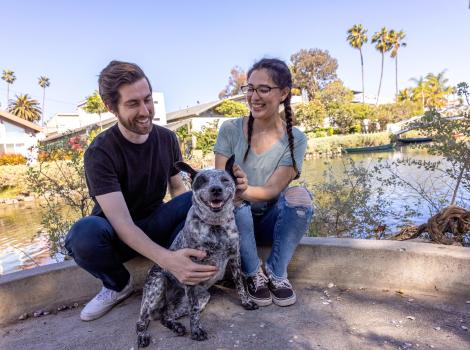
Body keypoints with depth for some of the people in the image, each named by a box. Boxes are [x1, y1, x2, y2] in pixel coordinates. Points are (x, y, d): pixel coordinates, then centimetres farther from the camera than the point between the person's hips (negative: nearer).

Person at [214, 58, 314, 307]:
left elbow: (272, 190, -18)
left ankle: (277, 272, -10)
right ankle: (253, 273, -9)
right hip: (237, 220, 0)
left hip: (272, 221, 0)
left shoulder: (295, 139, -7)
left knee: (299, 195, -29)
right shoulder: (230, 129, -6)